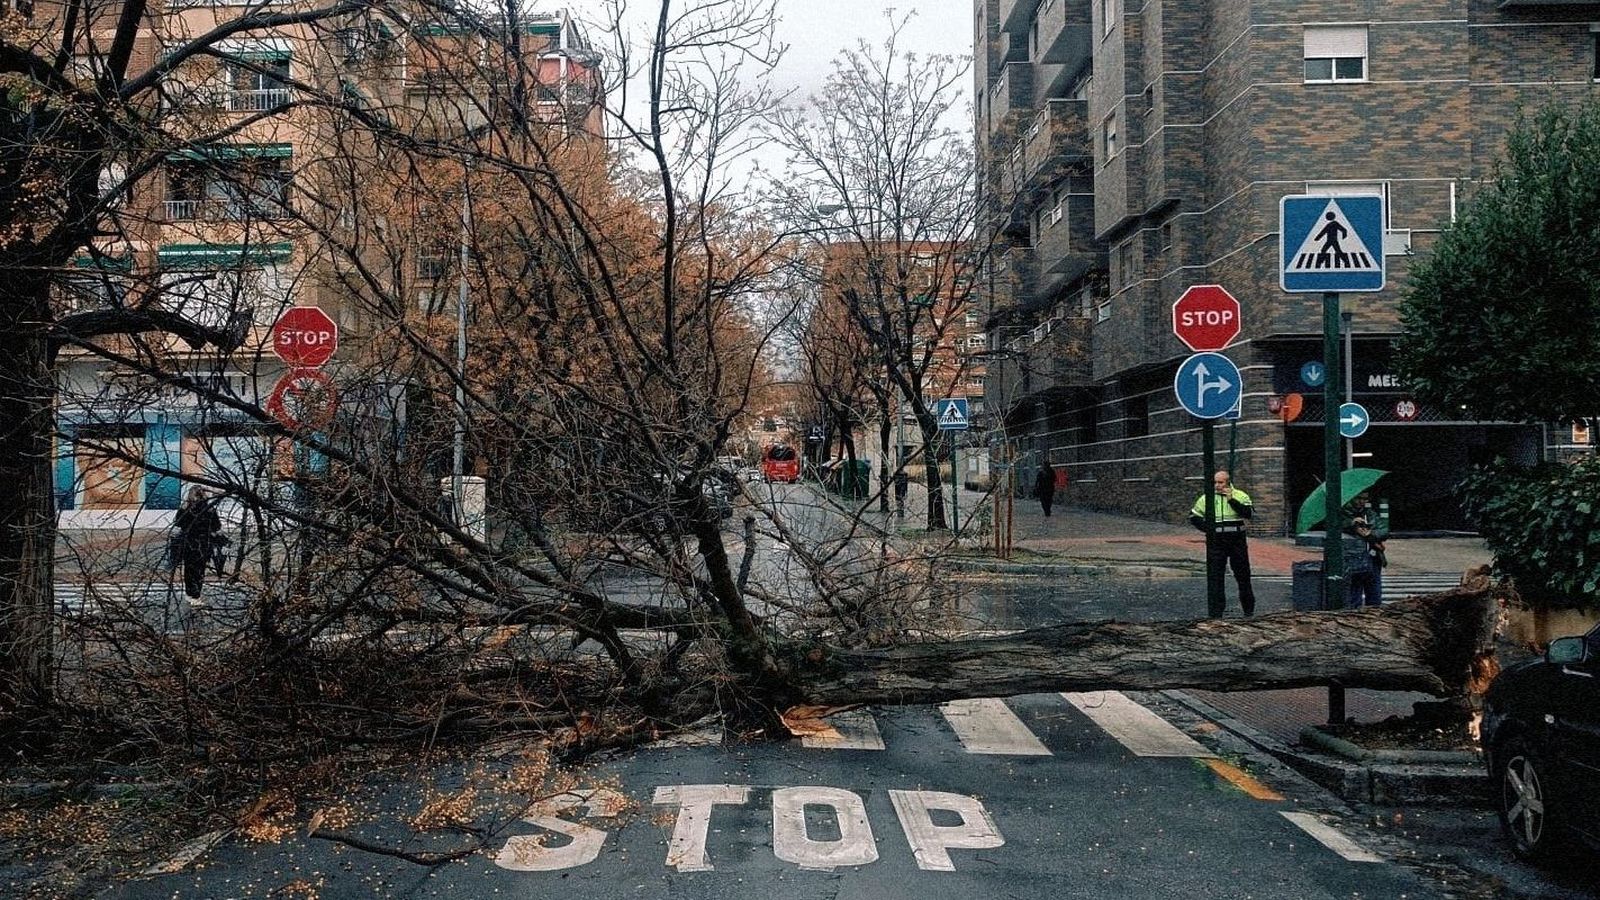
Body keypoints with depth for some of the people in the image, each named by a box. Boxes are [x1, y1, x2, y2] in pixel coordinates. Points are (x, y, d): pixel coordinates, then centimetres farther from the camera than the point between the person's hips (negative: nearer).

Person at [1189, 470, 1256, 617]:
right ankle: (1215, 613, 1)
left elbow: (1249, 513, -15)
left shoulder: (1240, 496, 1)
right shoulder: (1207, 498, 5)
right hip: (1215, 543, 1)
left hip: (1237, 541, -1)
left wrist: (1231, 500, -19)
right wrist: (1207, 528, -3)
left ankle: (1249, 609, 23)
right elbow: (1193, 517, 11)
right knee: (1214, 577, -3)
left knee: (1243, 575, 8)